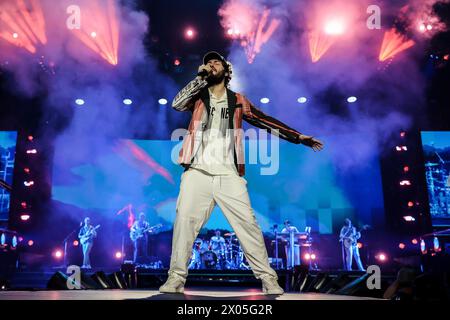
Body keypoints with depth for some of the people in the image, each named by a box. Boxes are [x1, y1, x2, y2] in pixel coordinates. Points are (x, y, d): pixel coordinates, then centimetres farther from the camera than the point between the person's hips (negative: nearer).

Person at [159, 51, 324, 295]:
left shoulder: (237, 101, 16)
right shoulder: (198, 97, 15)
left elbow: (265, 121, 15)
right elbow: (177, 104, -4)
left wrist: (299, 137, 11)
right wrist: (201, 77, -2)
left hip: (228, 174, 0)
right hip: (197, 171, 0)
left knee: (247, 222, -5)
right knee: (185, 220, -9)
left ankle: (267, 277, 2)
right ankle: (176, 277, 0)